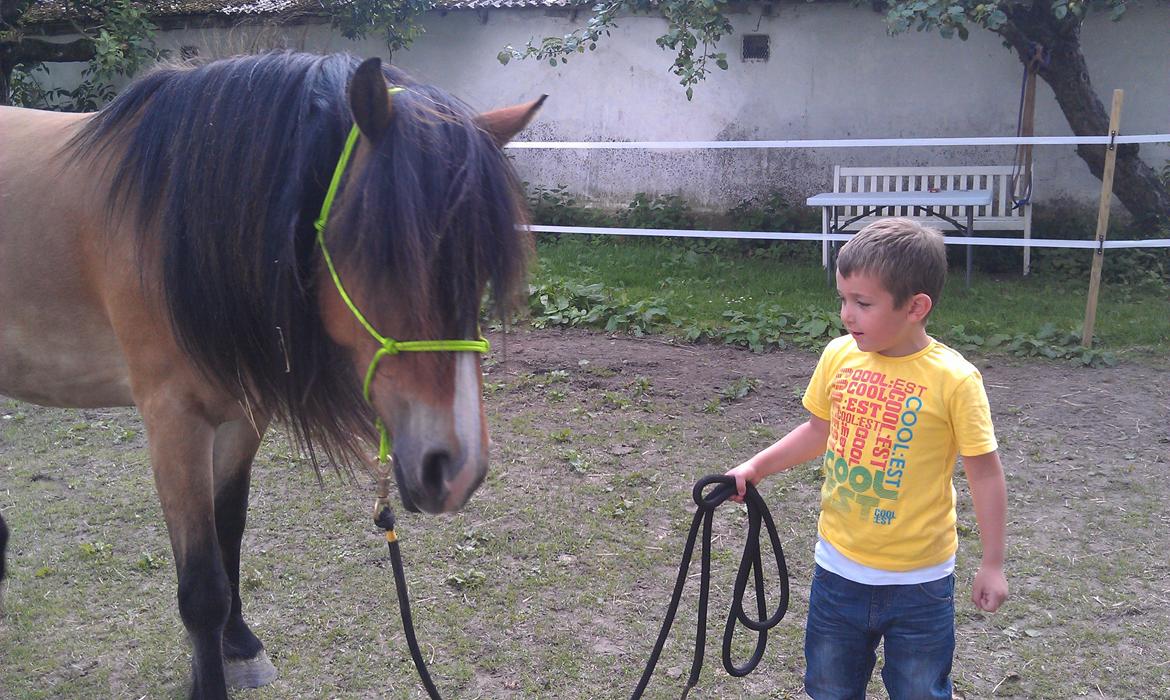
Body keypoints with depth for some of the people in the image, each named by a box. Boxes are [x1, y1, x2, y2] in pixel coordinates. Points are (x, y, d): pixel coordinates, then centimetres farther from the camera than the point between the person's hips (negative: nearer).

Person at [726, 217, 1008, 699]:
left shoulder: (953, 379, -19)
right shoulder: (838, 357, -6)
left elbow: (984, 472, -11)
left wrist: (992, 564, -7)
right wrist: (756, 467, 4)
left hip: (919, 581, -4)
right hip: (838, 568, 4)